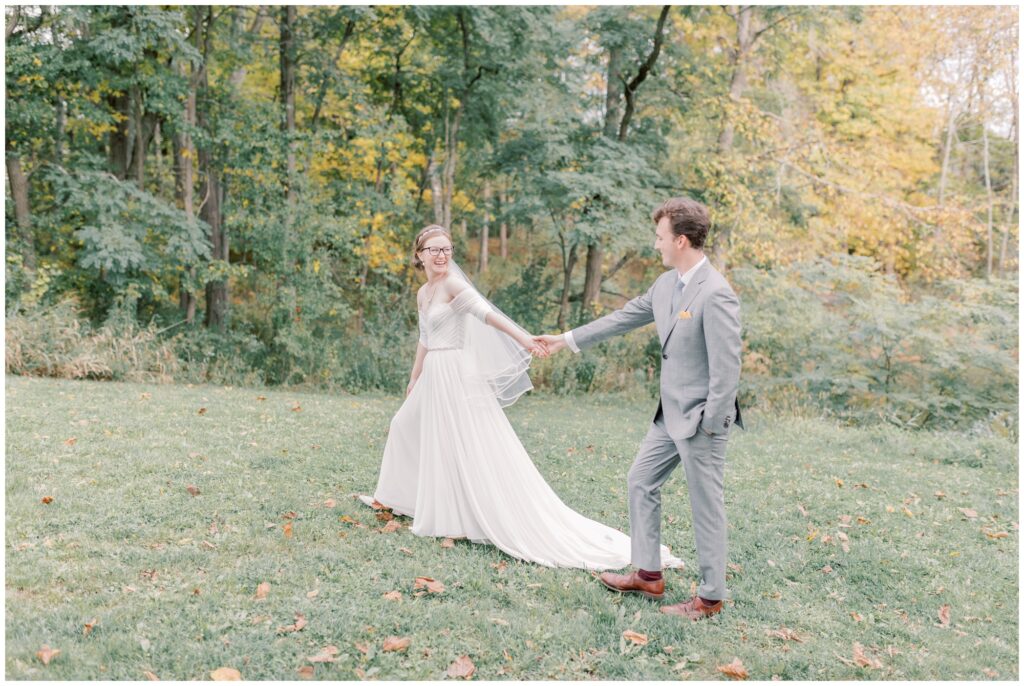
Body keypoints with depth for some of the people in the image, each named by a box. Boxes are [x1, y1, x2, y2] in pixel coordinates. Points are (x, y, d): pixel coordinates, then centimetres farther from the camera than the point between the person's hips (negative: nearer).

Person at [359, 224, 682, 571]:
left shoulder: (452, 284, -11)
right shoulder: (423, 293, 14)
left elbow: (486, 313, -27)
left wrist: (522, 337, -41)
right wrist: (414, 380, 31)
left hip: (457, 376, -9)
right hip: (434, 377, 9)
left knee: (475, 450, -7)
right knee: (406, 428, 21)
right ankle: (398, 498, 42)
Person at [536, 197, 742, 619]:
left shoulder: (716, 294, -22)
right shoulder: (666, 283, 5)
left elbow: (727, 367, -22)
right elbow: (625, 318, 16)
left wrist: (709, 425, -18)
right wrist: (568, 340, 21)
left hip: (700, 418, -9)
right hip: (670, 414, 9)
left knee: (705, 505, 3)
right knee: (641, 482, 17)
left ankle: (710, 597, 20)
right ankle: (647, 574, 30)